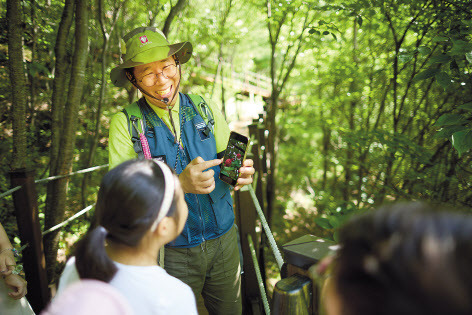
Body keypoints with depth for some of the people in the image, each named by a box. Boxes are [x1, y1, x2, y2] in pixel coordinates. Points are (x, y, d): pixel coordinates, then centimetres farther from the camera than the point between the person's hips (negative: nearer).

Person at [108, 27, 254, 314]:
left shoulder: (206, 111, 0)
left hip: (224, 240, 3)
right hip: (172, 252, -3)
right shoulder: (125, 124, -9)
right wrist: (179, 184, -31)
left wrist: (243, 173, -20)